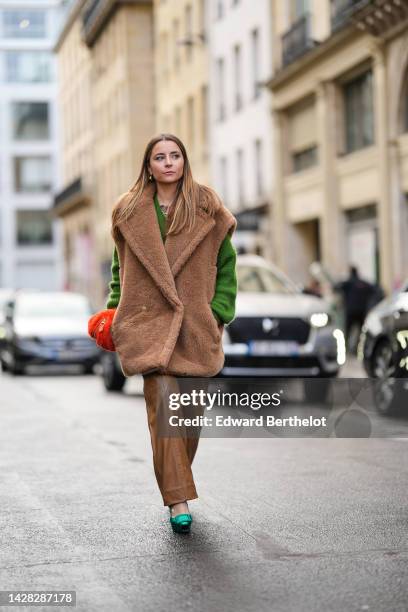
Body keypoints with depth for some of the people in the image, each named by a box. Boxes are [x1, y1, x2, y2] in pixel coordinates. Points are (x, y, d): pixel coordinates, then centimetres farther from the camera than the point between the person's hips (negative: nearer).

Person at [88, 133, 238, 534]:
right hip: (150, 321, -1)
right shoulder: (128, 212, 8)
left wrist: (219, 311, -1)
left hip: (196, 325, 1)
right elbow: (120, 266, 18)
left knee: (191, 410, 5)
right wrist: (113, 309, 7)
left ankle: (175, 483, 28)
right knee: (162, 404, -14)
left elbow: (226, 263, 8)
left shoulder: (207, 208, 5)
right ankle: (178, 500, -14)